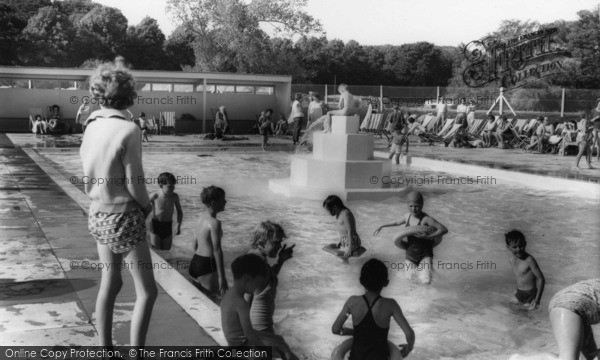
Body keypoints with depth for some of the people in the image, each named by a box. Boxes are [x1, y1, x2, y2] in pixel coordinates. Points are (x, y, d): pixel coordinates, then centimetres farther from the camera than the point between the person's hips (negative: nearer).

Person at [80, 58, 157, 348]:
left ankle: (104, 348, 24)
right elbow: (134, 183, -17)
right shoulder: (128, 130, -19)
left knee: (109, 286, 17)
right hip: (124, 218, -7)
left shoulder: (91, 127, 1)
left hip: (98, 216, 7)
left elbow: (90, 178, 7)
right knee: (146, 291, 2)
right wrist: (147, 205, 3)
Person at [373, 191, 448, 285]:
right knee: (414, 279, 11)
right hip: (410, 255, 5)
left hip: (425, 255, -5)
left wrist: (427, 237, -35)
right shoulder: (407, 216, -2)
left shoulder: (426, 219, -23)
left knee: (426, 281, -22)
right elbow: (397, 223, 21)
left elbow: (444, 229, -28)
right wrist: (382, 226, 23)